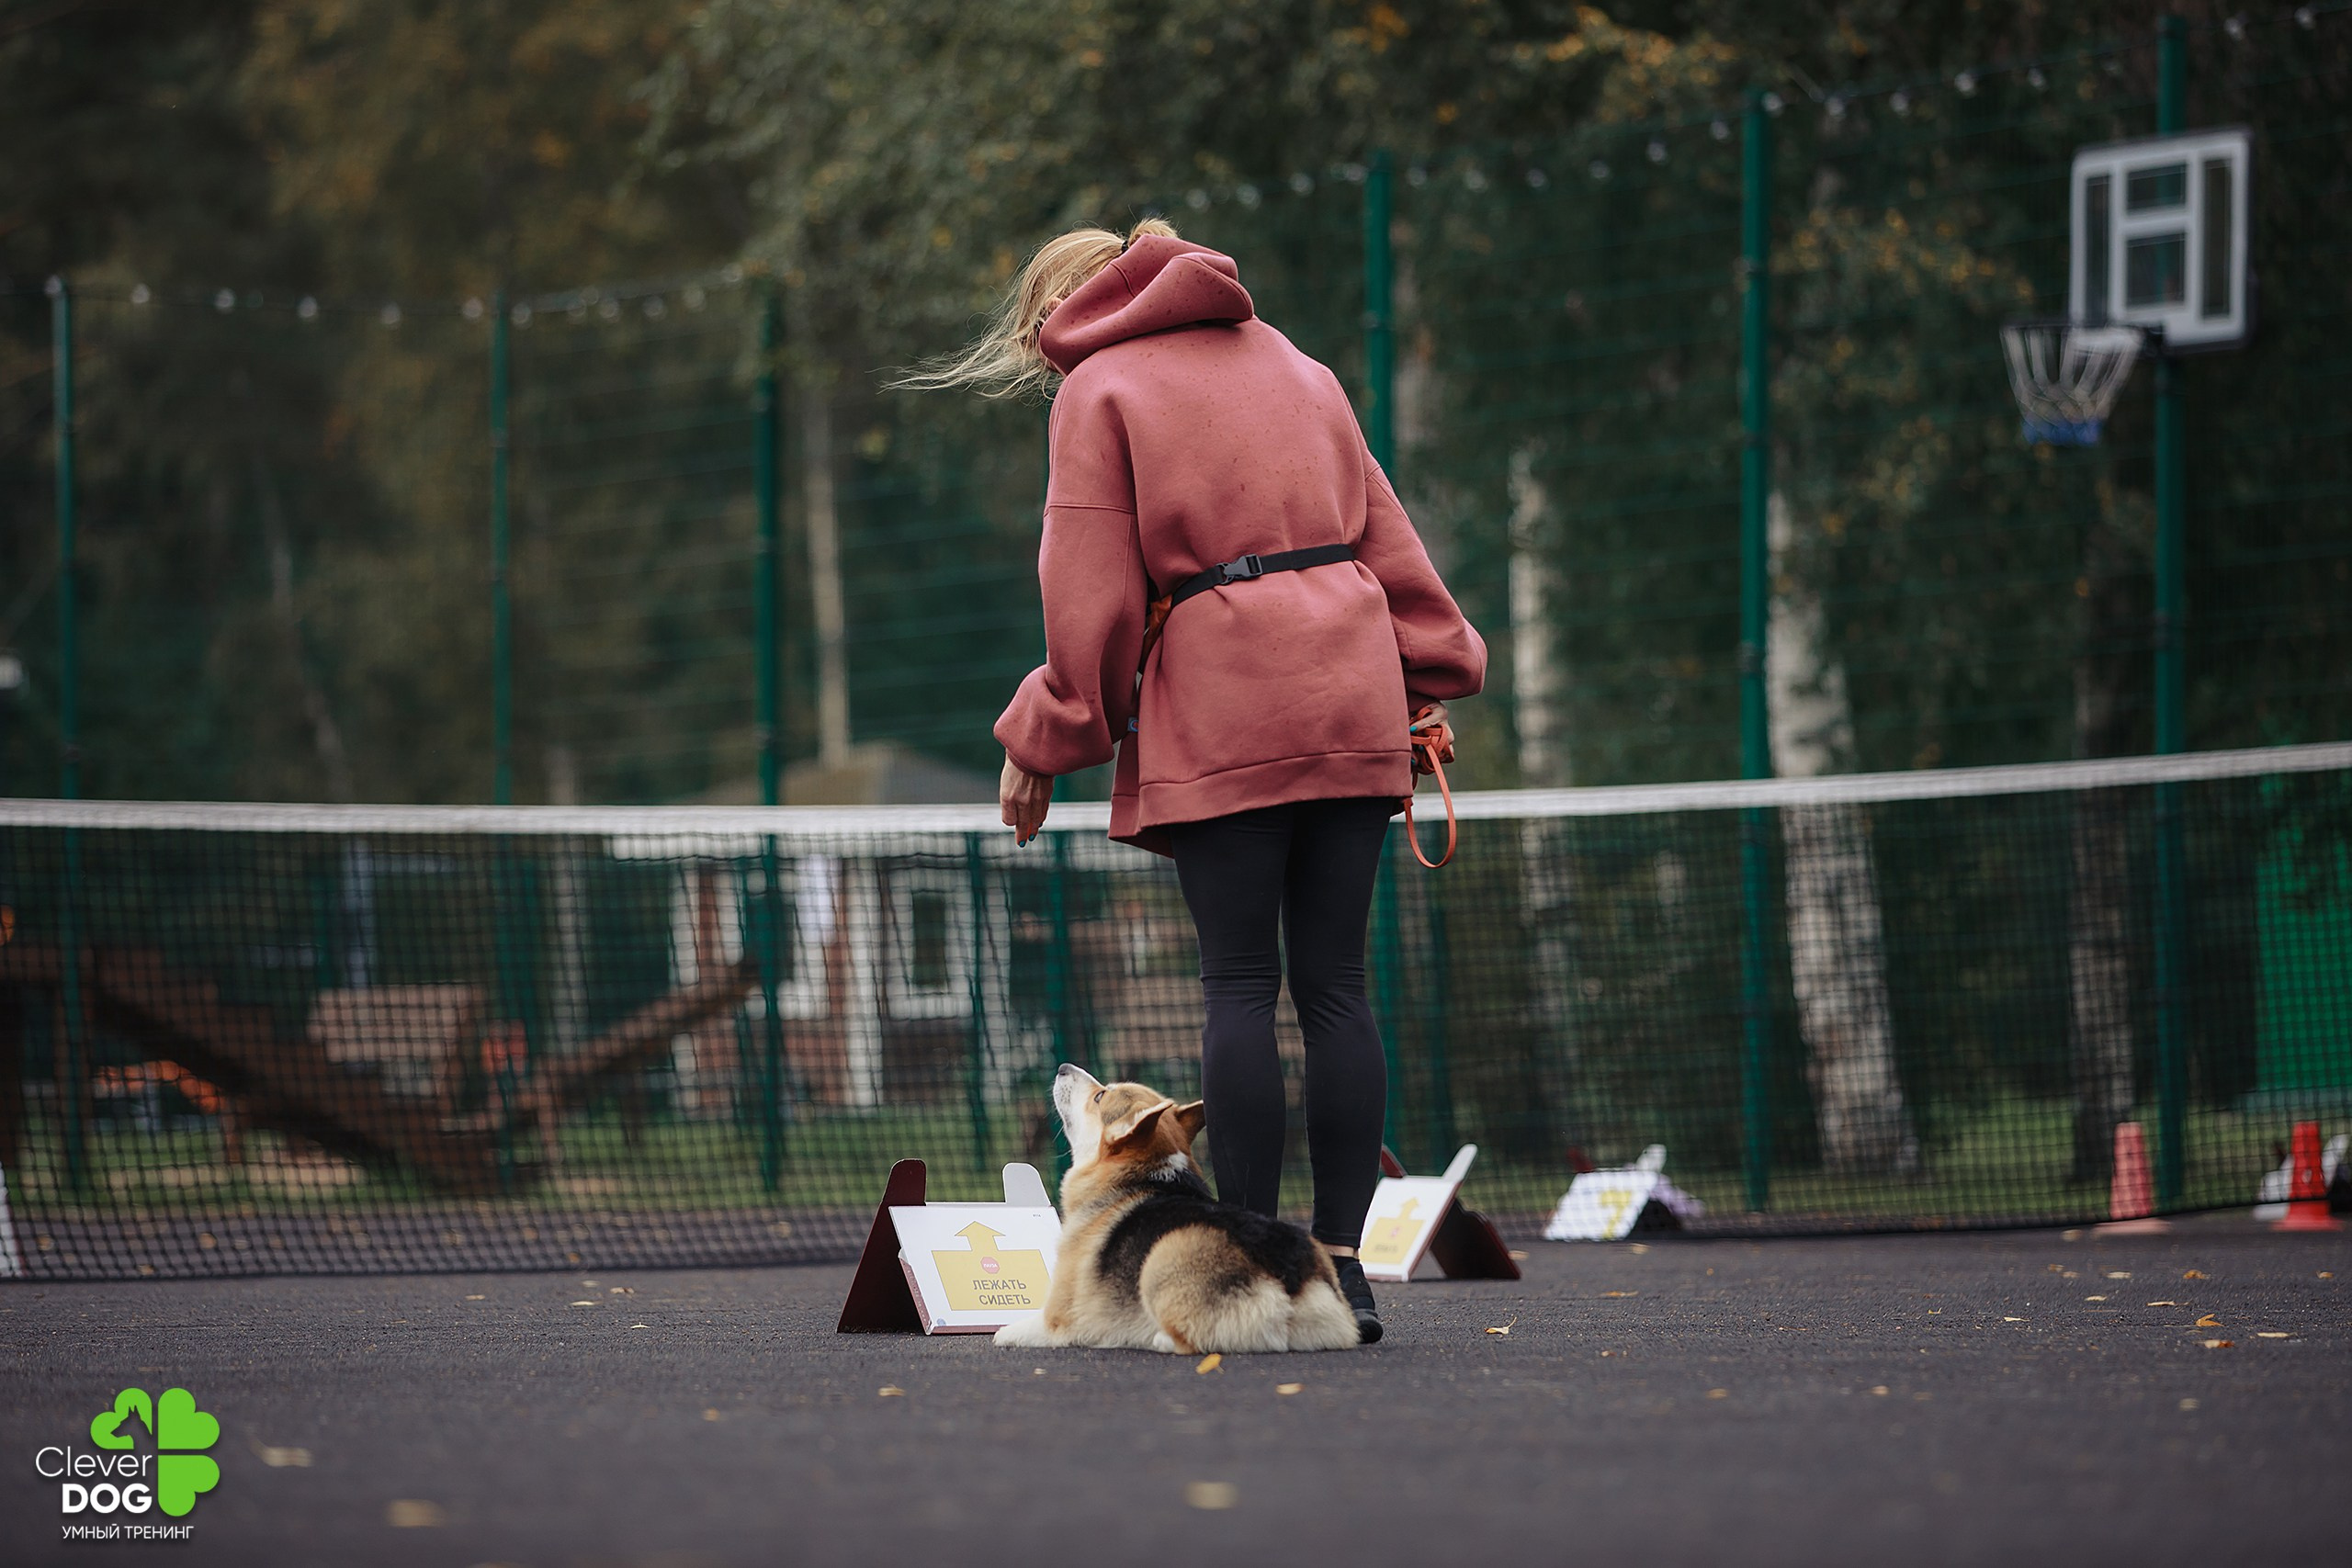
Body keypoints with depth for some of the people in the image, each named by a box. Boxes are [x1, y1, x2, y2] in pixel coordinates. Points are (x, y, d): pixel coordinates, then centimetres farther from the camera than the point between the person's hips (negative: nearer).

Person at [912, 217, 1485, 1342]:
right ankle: (1342, 1269, 0)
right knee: (1333, 983, 4)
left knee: (1238, 986, -4)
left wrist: (1042, 742, 5)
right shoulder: (1294, 367, 21)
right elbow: (1380, 526, 19)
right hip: (1353, 699, 5)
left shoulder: (1097, 392, 4)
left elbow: (1090, 595, -2)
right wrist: (1431, 676, 21)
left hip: (1218, 714, -5)